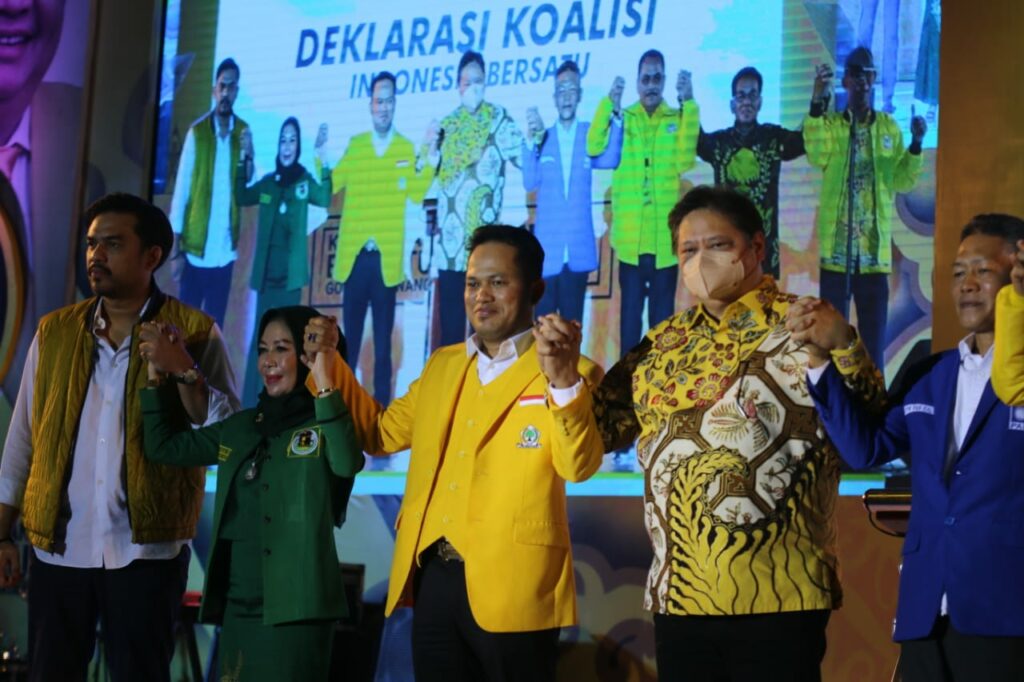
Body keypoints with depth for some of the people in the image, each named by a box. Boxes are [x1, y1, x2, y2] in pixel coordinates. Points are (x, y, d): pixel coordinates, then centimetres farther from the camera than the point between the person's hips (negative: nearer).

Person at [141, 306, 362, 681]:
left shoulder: (325, 426, -5)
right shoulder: (241, 427, 13)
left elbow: (347, 464, -27)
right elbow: (163, 446, 17)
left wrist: (324, 385, -31)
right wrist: (154, 373, 9)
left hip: (294, 607, -6)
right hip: (238, 605, 6)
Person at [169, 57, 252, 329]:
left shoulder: (243, 132, 5)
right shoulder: (197, 132, -3)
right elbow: (181, 190, -3)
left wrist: (249, 157, -19)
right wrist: (177, 248, -6)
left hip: (225, 250, 2)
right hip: (195, 248, -2)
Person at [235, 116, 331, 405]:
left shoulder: (304, 180, 1)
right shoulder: (268, 182, 10)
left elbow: (325, 198, -15)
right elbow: (241, 197, 20)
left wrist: (322, 159, -24)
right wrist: (243, 160, 10)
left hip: (291, 273, -2)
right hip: (266, 272, 2)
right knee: (260, 338, 1)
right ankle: (250, 408, 3)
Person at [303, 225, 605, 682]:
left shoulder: (569, 373, -3)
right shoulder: (441, 365, 17)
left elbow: (579, 466, -17)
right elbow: (380, 433, 26)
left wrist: (563, 381, -33)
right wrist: (328, 364, 15)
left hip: (510, 586, -5)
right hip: (433, 580, 6)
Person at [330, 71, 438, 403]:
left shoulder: (406, 147, 6)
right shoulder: (355, 145, 10)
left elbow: (417, 194, -5)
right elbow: (330, 185, 4)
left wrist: (429, 156, -15)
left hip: (387, 258, -1)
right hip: (354, 255, 1)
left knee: (383, 336, 3)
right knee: (350, 333, 5)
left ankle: (381, 402, 8)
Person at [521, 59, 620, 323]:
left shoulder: (589, 135, 6)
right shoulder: (542, 137, 7)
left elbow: (609, 159, -14)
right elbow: (530, 182, -6)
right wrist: (531, 142, -20)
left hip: (579, 250, 0)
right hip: (547, 250, 0)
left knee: (573, 323, 6)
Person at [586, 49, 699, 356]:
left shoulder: (679, 119, 6)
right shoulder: (621, 118, 8)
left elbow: (685, 161, -13)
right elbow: (594, 149, -9)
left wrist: (689, 104, -17)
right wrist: (609, 103, -17)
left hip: (665, 238, 0)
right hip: (630, 238, 0)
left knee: (663, 313, 7)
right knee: (630, 311, 5)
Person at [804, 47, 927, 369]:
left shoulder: (889, 127, 10)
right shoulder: (829, 124, 4)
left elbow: (902, 182, 5)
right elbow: (816, 156, -19)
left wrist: (916, 145, -10)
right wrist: (817, 104, -31)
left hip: (875, 247, 2)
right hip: (837, 247, -2)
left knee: (874, 329, 4)